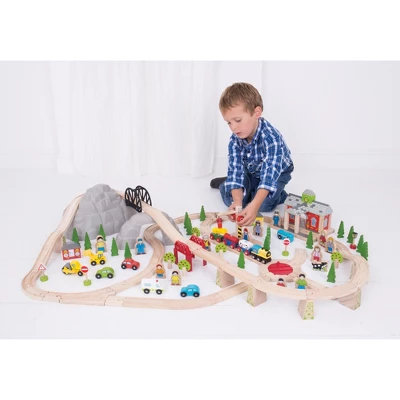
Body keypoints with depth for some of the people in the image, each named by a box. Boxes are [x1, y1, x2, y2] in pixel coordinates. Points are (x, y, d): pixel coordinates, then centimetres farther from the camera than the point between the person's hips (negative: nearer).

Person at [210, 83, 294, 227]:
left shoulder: (271, 138, -40)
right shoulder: (235, 140, -24)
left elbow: (269, 173, -48)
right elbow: (236, 170, -29)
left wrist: (255, 205, -61)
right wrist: (238, 201, -46)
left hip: (277, 172, -4)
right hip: (251, 172, 4)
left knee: (264, 204, -27)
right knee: (230, 199, -14)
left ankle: (278, 193, 5)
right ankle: (228, 183, 19)